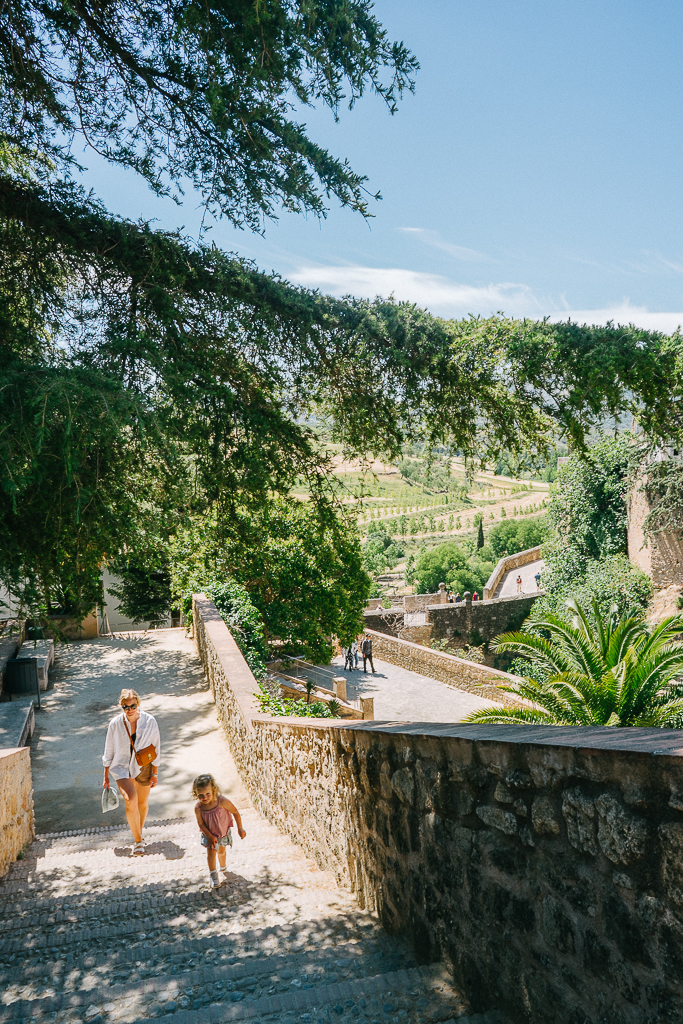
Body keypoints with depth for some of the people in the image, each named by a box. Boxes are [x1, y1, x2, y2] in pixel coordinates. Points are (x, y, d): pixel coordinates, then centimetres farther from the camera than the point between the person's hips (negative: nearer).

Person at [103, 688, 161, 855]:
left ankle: (139, 834, 43)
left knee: (142, 802, 16)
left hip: (143, 767, 2)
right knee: (131, 801, -21)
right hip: (122, 766, -1)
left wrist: (155, 773, -1)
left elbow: (156, 748, -4)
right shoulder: (115, 724, -14)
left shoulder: (149, 721, -14)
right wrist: (106, 777, 3)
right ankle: (138, 841, -5)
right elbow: (109, 752, -1)